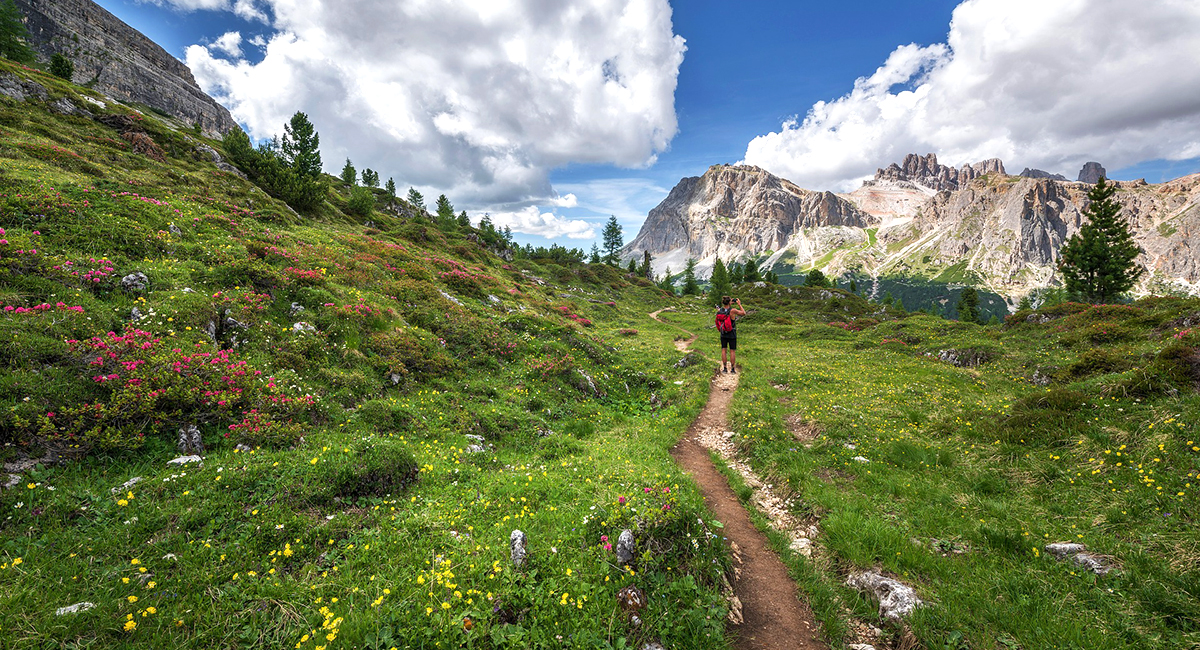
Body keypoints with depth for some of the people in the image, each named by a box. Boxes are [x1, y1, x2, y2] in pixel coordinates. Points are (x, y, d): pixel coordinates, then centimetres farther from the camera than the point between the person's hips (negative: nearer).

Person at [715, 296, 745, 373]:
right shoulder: (733, 310, -20)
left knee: (724, 350, 11)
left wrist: (730, 304, 14)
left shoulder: (719, 311, -8)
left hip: (723, 333, 3)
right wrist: (739, 304, 2)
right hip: (732, 334, -3)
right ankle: (732, 369, 11)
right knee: (732, 351, 6)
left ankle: (724, 368, 14)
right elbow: (743, 313, -6)